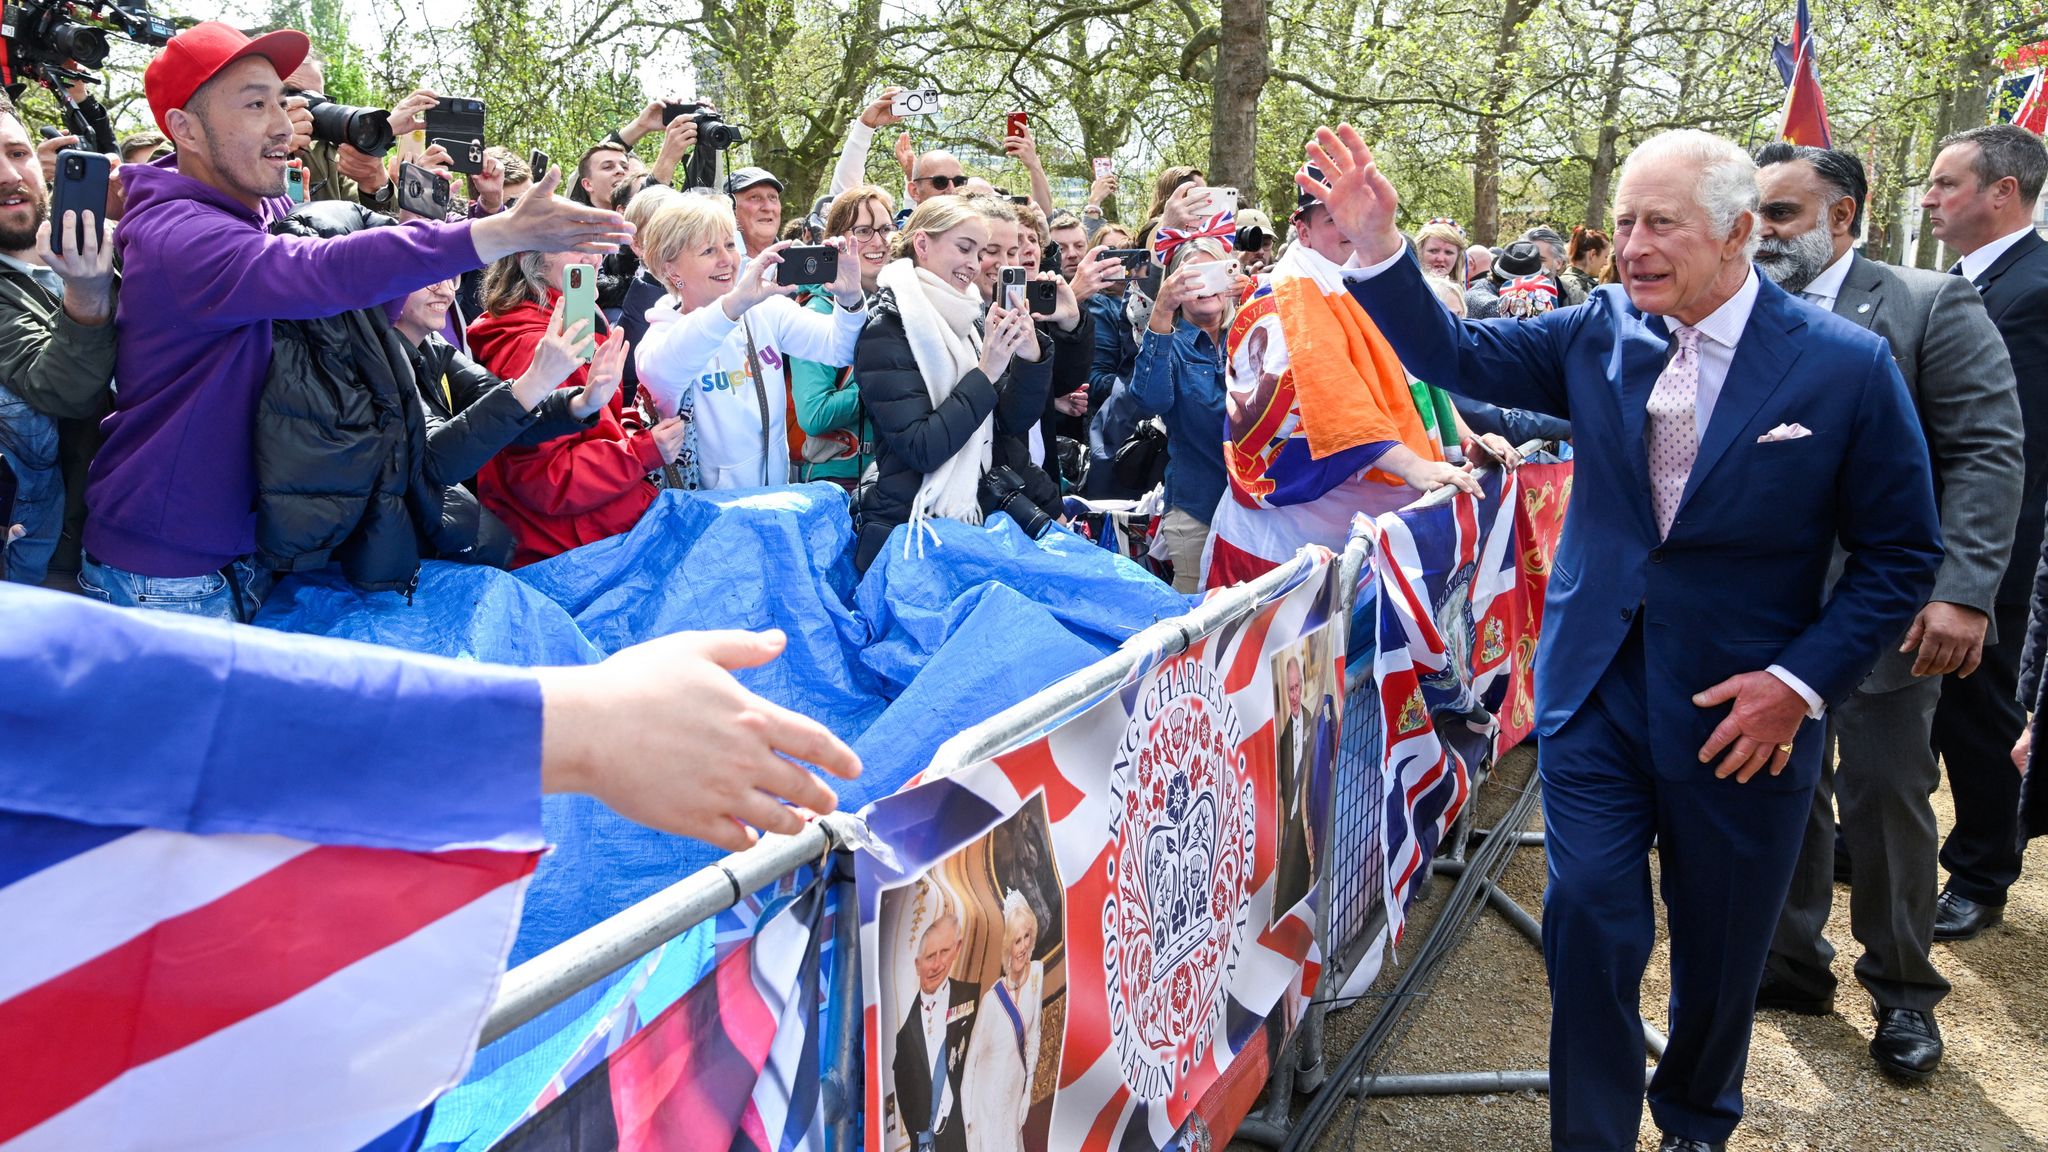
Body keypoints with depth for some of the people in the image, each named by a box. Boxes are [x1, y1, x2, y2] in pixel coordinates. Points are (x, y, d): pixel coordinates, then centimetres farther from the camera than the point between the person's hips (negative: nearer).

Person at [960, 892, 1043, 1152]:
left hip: (1015, 1090, 5)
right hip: (989, 1098, -5)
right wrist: (968, 1112, -9)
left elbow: (1033, 1036, 0)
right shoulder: (991, 1000, -26)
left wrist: (1028, 1089, 4)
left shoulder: (1036, 973, -12)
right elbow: (972, 1055, -14)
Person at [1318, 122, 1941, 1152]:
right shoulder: (1600, 334, -2)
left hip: (1741, 715, -1)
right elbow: (1454, 354, -2)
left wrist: (1800, 681, -13)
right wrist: (1376, 244, -17)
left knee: (1720, 952, 16)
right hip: (1596, 690, 1)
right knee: (1589, 924, 0)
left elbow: (1900, 555, -5)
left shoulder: (1846, 366, -10)